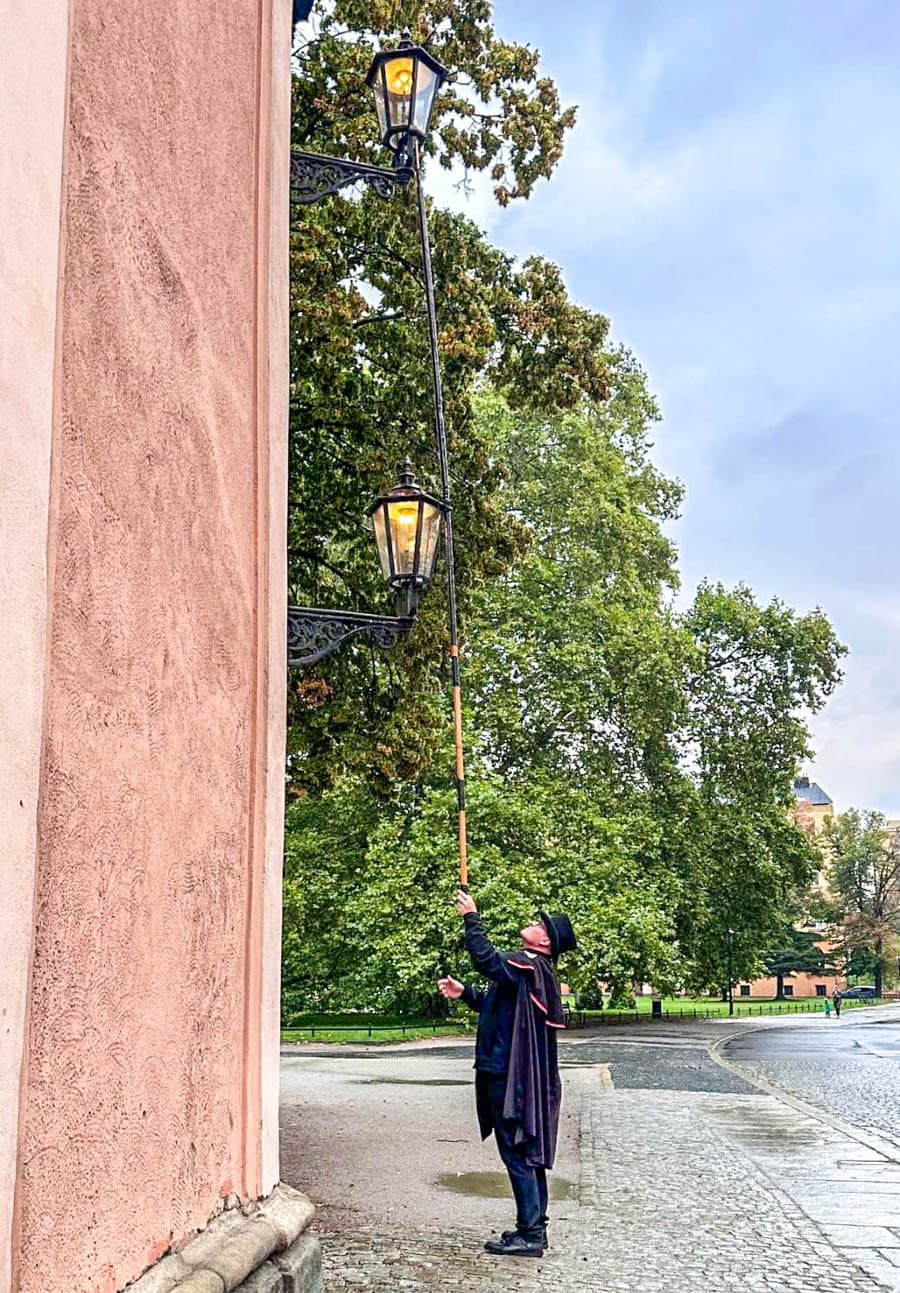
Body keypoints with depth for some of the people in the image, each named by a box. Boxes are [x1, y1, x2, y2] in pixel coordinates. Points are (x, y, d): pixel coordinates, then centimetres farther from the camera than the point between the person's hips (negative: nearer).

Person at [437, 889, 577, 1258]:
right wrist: (464, 992, 16)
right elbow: (497, 1004, 25)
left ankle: (530, 1235, 2)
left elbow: (486, 959, -30)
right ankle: (534, 1228, 24)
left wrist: (471, 917, -21)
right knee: (529, 1152, 15)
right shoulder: (536, 971, 15)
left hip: (510, 1075, -10)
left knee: (517, 1152, -4)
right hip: (525, 1075, 10)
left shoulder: (528, 965, -17)